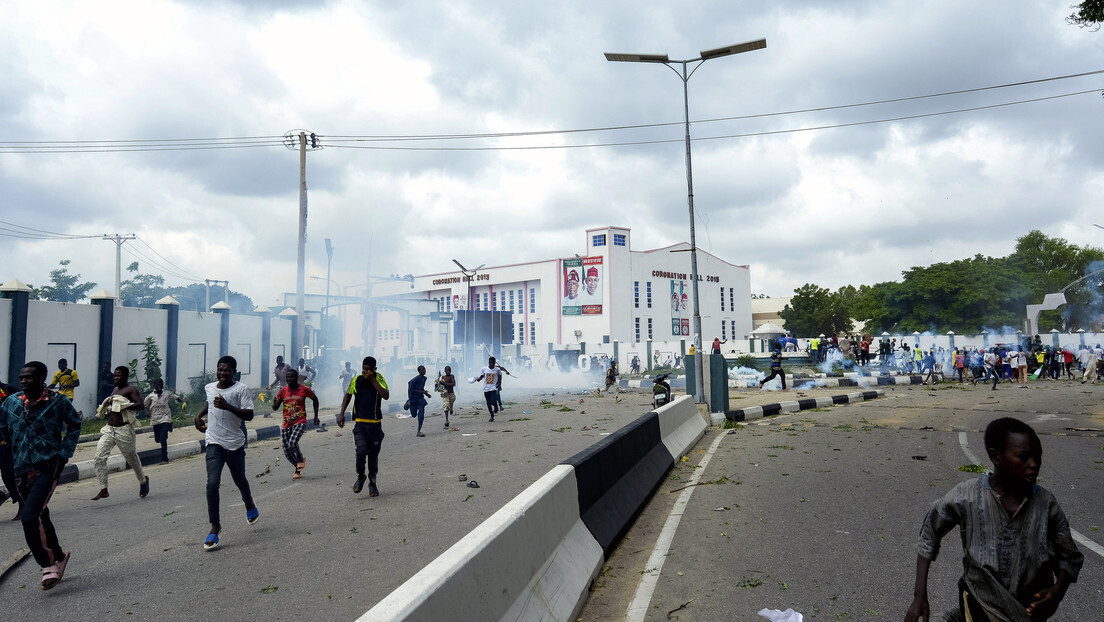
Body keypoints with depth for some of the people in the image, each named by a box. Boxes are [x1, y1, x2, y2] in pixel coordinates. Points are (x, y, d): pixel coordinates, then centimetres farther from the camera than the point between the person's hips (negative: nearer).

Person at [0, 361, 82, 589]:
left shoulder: (57, 402, -5)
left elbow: (74, 424, 8)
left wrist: (65, 453, 1)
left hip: (48, 467, -5)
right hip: (21, 469, 5)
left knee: (29, 517, -16)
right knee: (40, 517, 14)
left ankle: (48, 564, -1)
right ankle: (59, 556, 33)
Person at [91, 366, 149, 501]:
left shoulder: (131, 389, -7)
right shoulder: (115, 390, 16)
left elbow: (141, 405, -21)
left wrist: (122, 405, -27)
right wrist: (106, 408, 11)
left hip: (124, 431, -7)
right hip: (109, 430, 7)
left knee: (132, 458, 8)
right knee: (99, 458, -8)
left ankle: (143, 481, 31)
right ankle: (103, 490, -3)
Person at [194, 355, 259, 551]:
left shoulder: (242, 389, -11)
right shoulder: (209, 388, 5)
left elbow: (249, 415, -19)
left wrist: (227, 406, -30)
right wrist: (199, 416, 14)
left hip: (235, 444, -2)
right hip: (214, 443, 2)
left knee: (239, 480, 16)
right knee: (212, 484, -12)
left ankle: (249, 504, 48)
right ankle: (215, 527, -4)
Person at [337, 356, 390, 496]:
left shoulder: (379, 378, -3)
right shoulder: (356, 380, 1)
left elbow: (386, 396, -19)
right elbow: (348, 395, 18)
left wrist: (372, 379, -19)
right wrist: (342, 414, 12)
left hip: (375, 423, 0)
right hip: (360, 423, 0)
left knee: (374, 454, 8)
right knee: (361, 450, -17)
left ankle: (372, 483, 25)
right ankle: (360, 477, 9)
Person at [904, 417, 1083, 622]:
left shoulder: (1046, 504, -13)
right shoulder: (966, 497, -19)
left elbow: (1069, 558, 0)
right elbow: (928, 537, -8)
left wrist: (1058, 591, -19)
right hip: (981, 603, -2)